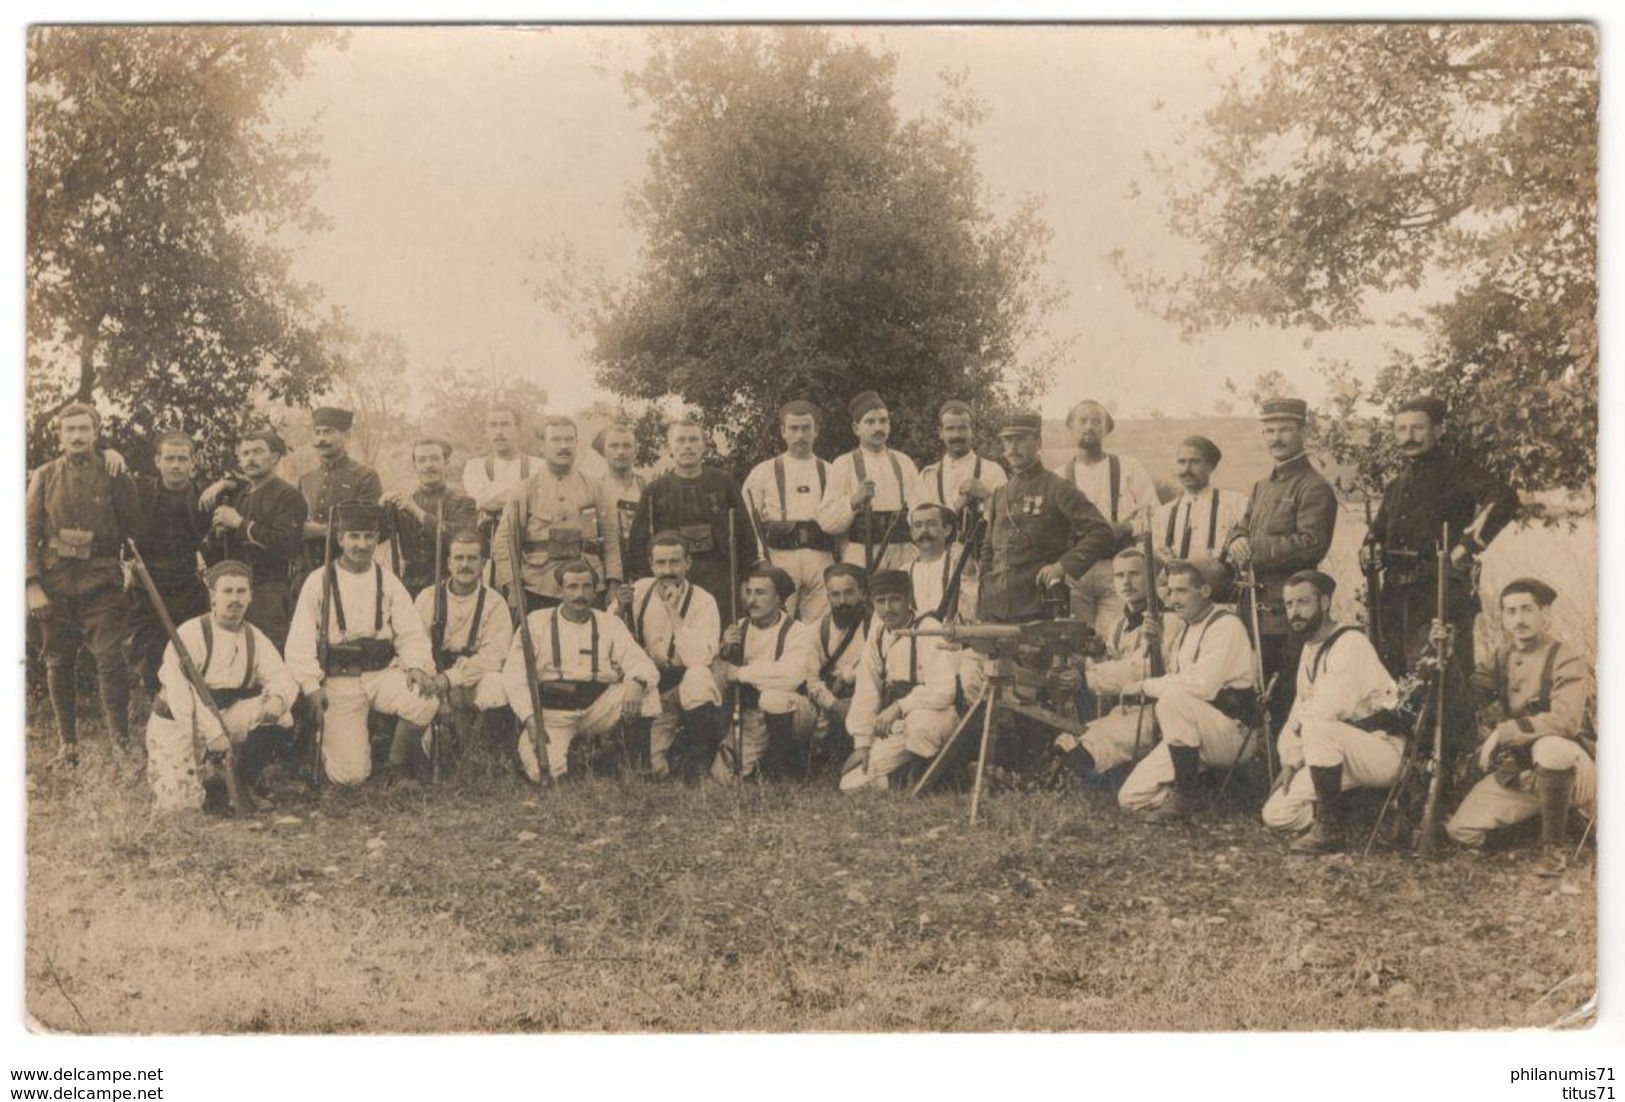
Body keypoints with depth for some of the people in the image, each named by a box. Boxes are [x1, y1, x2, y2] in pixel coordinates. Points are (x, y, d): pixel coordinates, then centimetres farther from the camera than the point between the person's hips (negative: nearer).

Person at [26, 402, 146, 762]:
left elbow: (138, 530, 8)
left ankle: (121, 739, -4)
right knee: (59, 663, 8)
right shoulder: (44, 478, 6)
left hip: (102, 581, -2)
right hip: (55, 582, 2)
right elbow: (29, 534, 2)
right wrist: (33, 585, -6)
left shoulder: (115, 476, 3)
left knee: (110, 658, -10)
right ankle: (68, 742, 19)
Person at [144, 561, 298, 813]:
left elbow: (282, 677, -7)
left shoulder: (255, 639, 2)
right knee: (182, 803, -18)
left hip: (223, 717, 5)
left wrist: (278, 698, -32)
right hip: (176, 724, -5)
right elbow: (180, 694, -26)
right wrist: (212, 732, -34)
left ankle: (243, 784, 0)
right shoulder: (189, 634, -17)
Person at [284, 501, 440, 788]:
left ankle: (399, 767, 0)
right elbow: (301, 641, -3)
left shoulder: (388, 581, 8)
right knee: (352, 774, -14)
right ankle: (328, 739, 24)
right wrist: (312, 686, -13)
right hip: (338, 681, -2)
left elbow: (411, 632, 2)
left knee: (426, 703, -30)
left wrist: (417, 666, -17)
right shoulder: (319, 582, 0)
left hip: (383, 673, 3)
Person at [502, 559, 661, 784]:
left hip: (598, 709, 2)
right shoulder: (537, 623, 5)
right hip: (552, 710, -2)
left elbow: (643, 665, 1)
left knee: (642, 687, -22)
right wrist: (530, 717, -19)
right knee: (545, 772, -26)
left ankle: (639, 766, -11)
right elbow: (514, 677, -3)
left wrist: (636, 683, -25)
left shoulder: (610, 624, 11)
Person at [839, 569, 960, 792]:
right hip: (896, 727, 6)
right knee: (852, 784, -9)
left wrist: (898, 707, -28)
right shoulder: (877, 634, 7)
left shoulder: (929, 630, -13)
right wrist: (862, 743, 0)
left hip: (933, 716, -6)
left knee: (918, 721, -41)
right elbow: (866, 692, 7)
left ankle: (923, 772, -13)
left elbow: (944, 690, -24)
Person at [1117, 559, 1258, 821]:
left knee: (1174, 699, -35)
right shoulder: (1184, 629, 15)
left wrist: (1146, 686, -17)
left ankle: (1183, 797, -24)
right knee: (1130, 797, -6)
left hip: (1235, 734, -7)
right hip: (1196, 734, 7)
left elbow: (1203, 685, -26)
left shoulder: (1226, 627, -13)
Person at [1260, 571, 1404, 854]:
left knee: (1317, 725, -36)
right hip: (1348, 754, 8)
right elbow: (1301, 708, 11)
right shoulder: (1309, 648, 11)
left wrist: (1297, 721, -10)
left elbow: (1331, 707, -29)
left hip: (1383, 750, -8)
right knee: (1276, 813, -5)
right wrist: (1290, 762, 0)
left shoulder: (1350, 643, -17)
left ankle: (1330, 829, -24)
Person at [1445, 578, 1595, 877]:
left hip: (1574, 769, -6)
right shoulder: (1500, 657, 7)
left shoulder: (1566, 661, -15)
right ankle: (1536, 807, 18)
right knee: (1462, 831, -7)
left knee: (1550, 748, -41)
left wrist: (1504, 732, -26)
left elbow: (1565, 720, -31)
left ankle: (1555, 846, -20)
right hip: (1516, 771, 6)